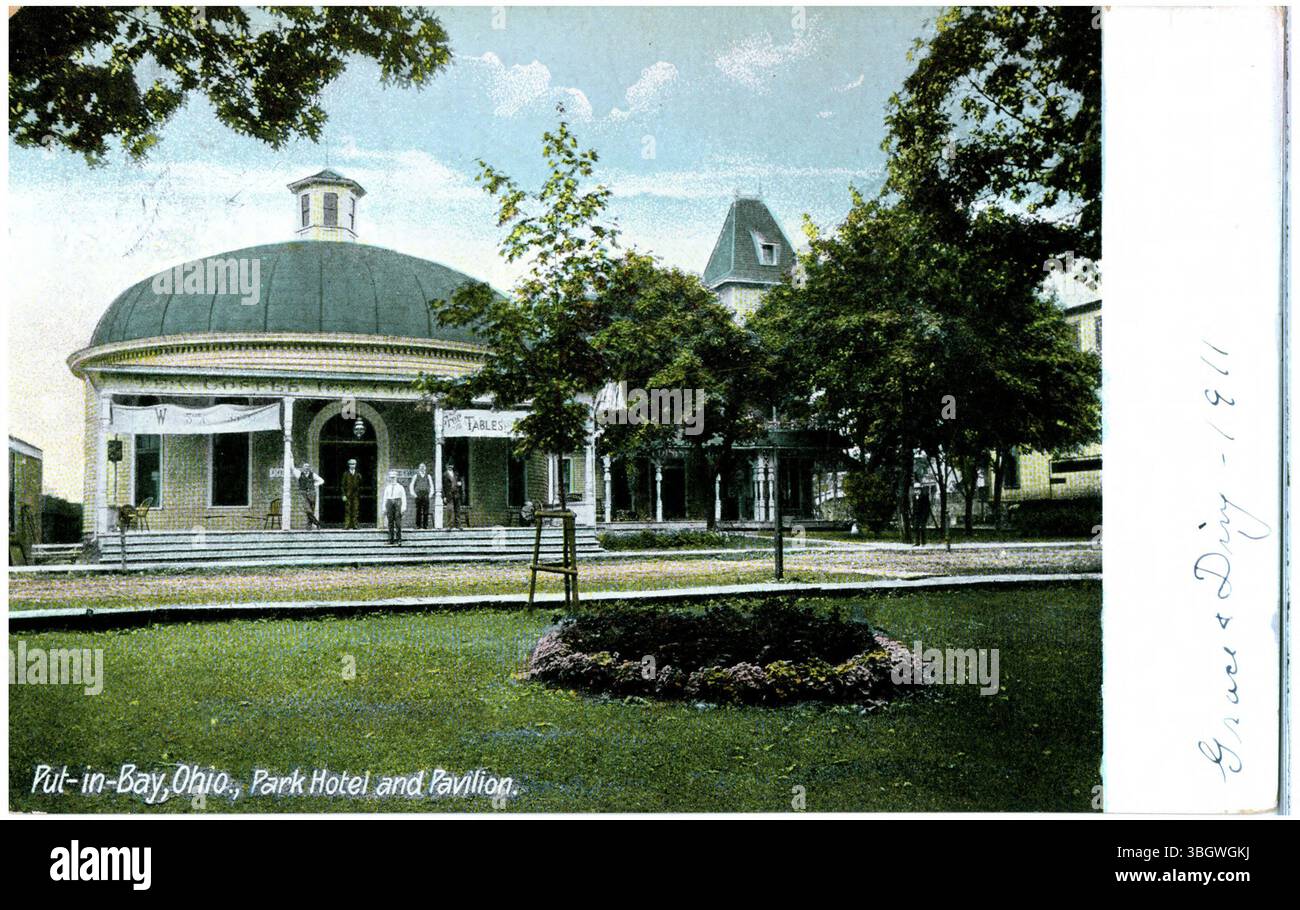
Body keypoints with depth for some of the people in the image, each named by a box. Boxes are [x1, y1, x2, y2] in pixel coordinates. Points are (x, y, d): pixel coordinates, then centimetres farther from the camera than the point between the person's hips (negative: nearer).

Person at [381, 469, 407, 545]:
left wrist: (403, 508, -7)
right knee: (390, 522, 1)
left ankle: (398, 539, -5)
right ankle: (391, 539, 4)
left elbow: (404, 498, 2)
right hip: (389, 503, 3)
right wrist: (384, 508, 7)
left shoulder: (400, 487, 6)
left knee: (398, 522, -8)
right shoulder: (387, 488, 14)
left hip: (397, 504, -3)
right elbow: (384, 498, 14)